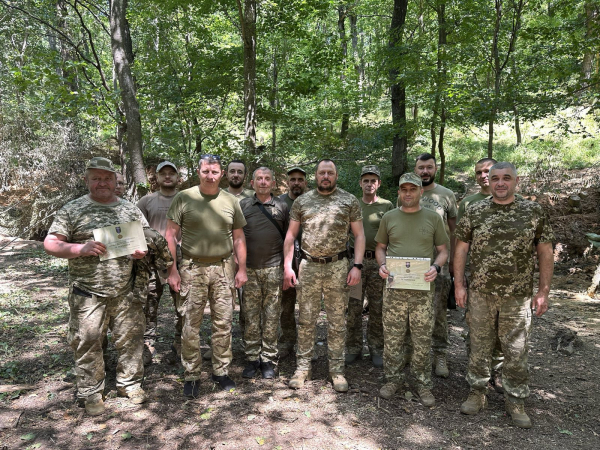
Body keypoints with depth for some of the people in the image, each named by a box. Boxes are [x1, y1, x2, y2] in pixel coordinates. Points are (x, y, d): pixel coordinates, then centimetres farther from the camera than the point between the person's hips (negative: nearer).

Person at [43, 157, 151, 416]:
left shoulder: (131, 210, 8)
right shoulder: (72, 210, -1)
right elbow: (50, 244, -3)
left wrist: (143, 250, -8)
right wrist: (80, 249, -20)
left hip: (125, 292, 3)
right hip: (87, 294, -2)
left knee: (130, 339, 10)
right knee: (87, 343, 6)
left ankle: (129, 383, 30)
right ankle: (91, 393, 25)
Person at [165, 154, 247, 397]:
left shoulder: (231, 201, 6)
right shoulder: (184, 198, -1)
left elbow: (239, 238, 10)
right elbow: (171, 235, -1)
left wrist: (242, 269, 4)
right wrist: (172, 270, -6)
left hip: (223, 268, 2)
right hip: (192, 268, -2)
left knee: (223, 322, 8)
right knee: (191, 324, 3)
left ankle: (221, 371, 24)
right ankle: (192, 375, 18)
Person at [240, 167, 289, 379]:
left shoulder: (281, 206, 8)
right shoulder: (243, 205, 7)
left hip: (274, 268, 0)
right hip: (250, 268, 0)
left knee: (271, 316, 5)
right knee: (251, 316, 7)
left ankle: (268, 359, 17)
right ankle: (252, 359, 19)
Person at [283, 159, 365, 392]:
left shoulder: (349, 200, 3)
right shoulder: (302, 201, 7)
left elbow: (359, 235, 3)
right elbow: (291, 235, 8)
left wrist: (357, 266, -7)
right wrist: (287, 266, 1)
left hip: (337, 267, -1)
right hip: (308, 267, 1)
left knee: (337, 321, 7)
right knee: (306, 320, 8)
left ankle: (336, 369, 21)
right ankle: (303, 367, 21)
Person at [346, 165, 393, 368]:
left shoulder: (387, 206, 5)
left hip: (379, 261, -1)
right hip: (356, 259, 1)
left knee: (377, 308, 6)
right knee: (353, 306, 3)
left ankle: (376, 349, 20)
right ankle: (353, 348, 16)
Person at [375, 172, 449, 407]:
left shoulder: (433, 218, 5)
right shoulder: (389, 217, 7)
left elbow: (443, 250, 9)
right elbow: (380, 247, 14)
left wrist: (436, 267, -11)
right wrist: (382, 265, -5)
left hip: (422, 289, -1)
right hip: (394, 288, 1)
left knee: (422, 340, 7)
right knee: (392, 338, 8)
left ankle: (423, 383, 23)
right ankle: (393, 379, 25)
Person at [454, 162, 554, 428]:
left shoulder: (534, 212, 0)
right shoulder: (474, 212, 2)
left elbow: (545, 254, 2)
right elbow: (461, 249, 5)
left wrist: (543, 291, -2)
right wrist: (459, 285, 0)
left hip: (518, 296, 0)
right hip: (480, 294, 1)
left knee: (517, 351, 8)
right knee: (479, 346, 11)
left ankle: (515, 401, 25)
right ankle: (477, 393, 27)